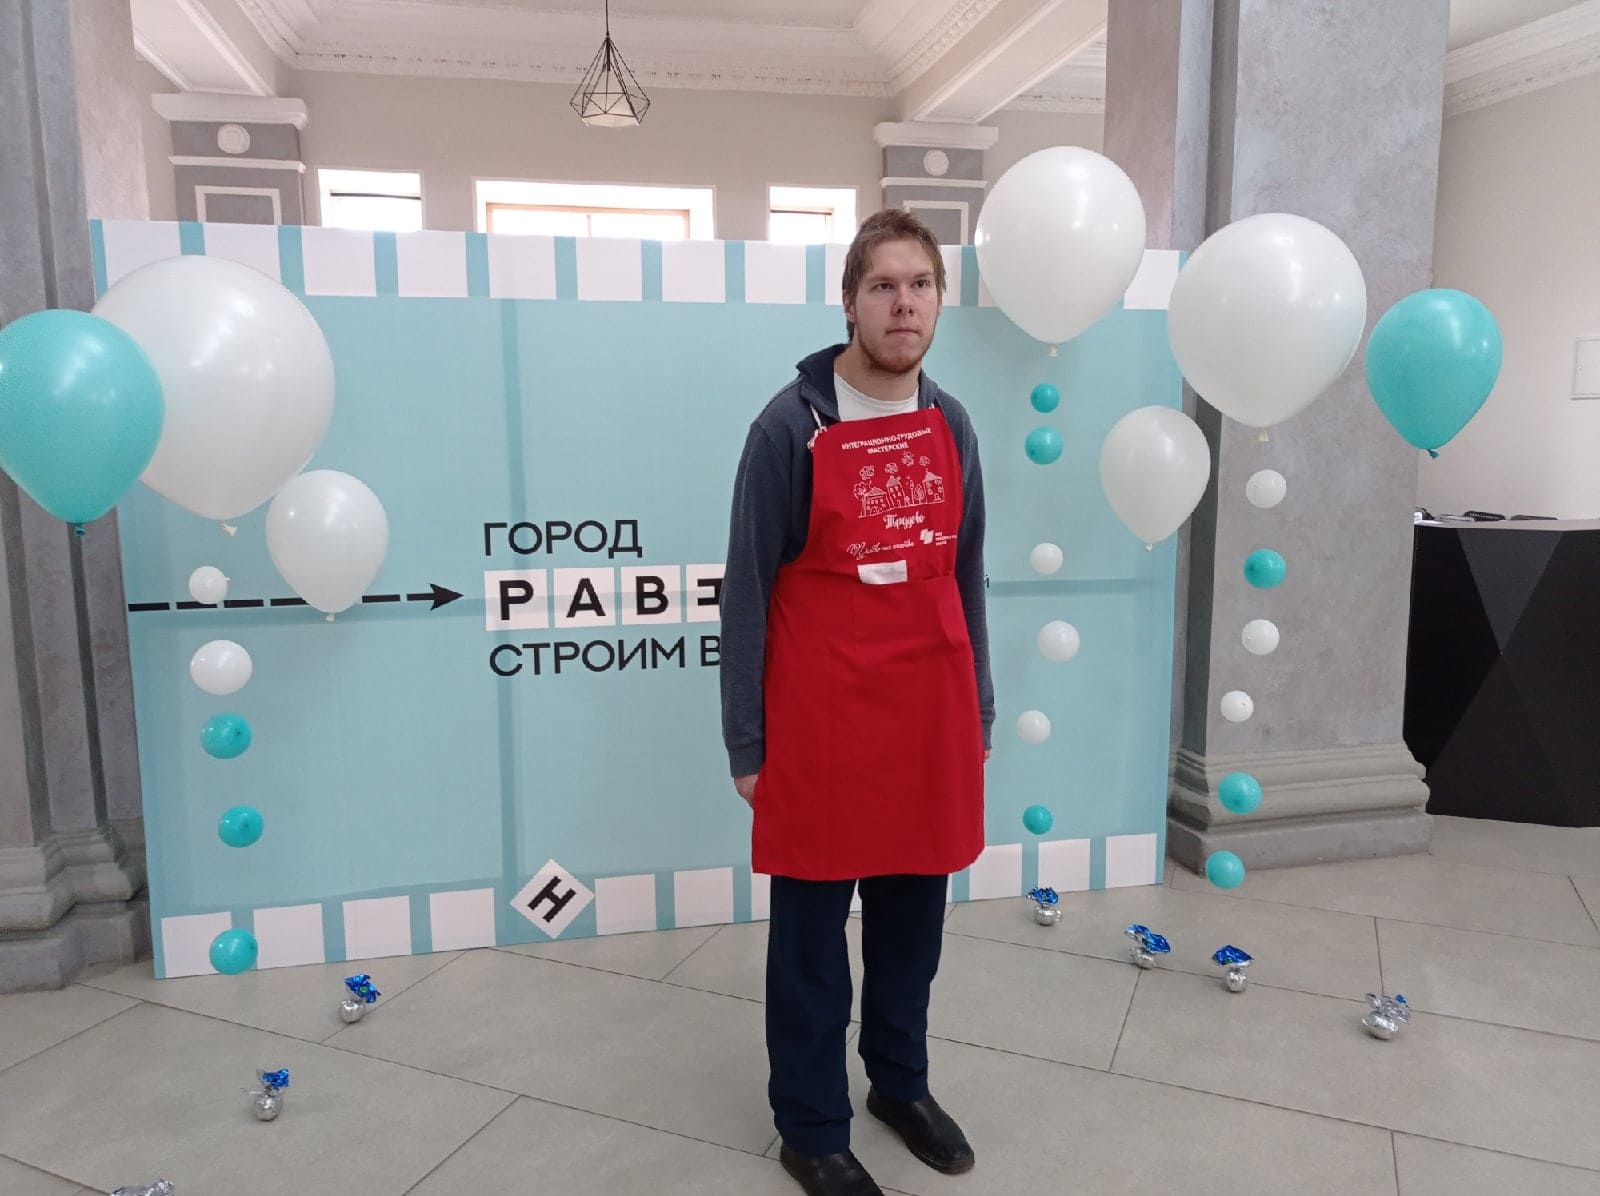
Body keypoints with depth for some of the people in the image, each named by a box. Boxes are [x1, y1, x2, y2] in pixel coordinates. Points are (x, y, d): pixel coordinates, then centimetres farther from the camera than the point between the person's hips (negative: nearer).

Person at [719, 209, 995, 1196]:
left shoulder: (951, 425, 6)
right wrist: (746, 744, -7)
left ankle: (902, 1084, 42)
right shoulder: (790, 427, -9)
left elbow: (965, 578, 12)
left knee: (913, 920, 19)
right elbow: (746, 592, -7)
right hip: (821, 720, -4)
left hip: (932, 714, 5)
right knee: (812, 936, 10)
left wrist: (980, 709, 12)